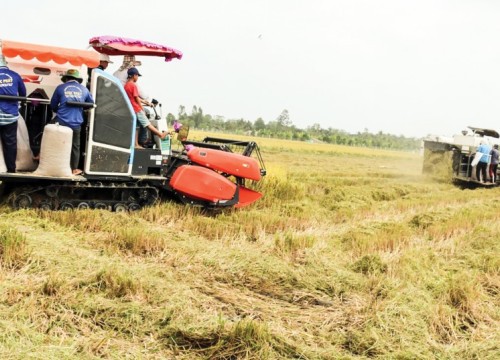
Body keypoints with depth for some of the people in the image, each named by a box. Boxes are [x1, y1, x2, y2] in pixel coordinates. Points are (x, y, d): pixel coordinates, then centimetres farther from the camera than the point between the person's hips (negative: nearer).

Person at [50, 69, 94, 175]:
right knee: (75, 146, 12)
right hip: (76, 124, 1)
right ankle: (74, 169, 18)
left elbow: (53, 105, 8)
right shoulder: (84, 89, 6)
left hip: (61, 122, -1)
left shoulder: (60, 88, 2)